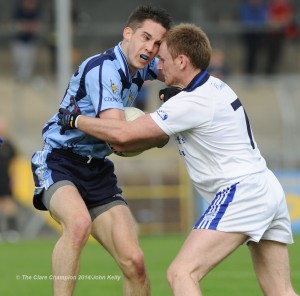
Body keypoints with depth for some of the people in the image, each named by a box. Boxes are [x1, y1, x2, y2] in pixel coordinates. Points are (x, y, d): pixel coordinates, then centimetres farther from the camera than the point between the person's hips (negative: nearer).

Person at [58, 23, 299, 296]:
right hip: (268, 190, 10)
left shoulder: (191, 102, -13)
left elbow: (124, 133, -14)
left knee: (181, 273, -13)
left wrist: (75, 120, -1)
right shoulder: (215, 86, 15)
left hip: (240, 192, -10)